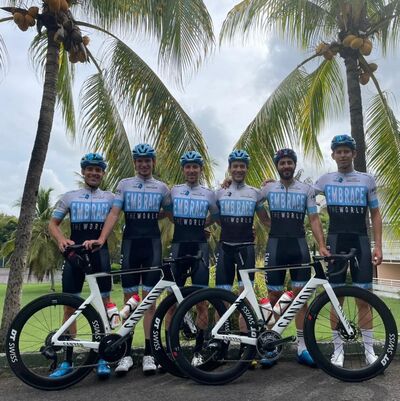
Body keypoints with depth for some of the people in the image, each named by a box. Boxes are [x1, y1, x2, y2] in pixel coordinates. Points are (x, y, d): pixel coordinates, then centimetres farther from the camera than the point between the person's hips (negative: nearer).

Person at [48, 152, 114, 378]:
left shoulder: (110, 198, 9)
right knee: (70, 307, 4)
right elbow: (53, 223, 8)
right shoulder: (69, 197, 10)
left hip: (100, 254, 0)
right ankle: (68, 361, 15)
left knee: (104, 305, -1)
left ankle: (103, 359, 9)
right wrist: (61, 240, -10)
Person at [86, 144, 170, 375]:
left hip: (152, 244, 0)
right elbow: (114, 214, -3)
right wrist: (101, 239, -14)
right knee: (129, 300, 5)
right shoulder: (124, 185, 7)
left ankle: (149, 354, 8)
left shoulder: (162, 188, 8)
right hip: (130, 243, 1)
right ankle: (126, 354, 13)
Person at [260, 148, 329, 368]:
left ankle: (302, 347, 10)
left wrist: (322, 245, -9)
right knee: (274, 296, 3)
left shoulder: (307, 189, 6)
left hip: (299, 245, 0)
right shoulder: (268, 188, 6)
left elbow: (314, 219, 1)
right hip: (275, 245, 0)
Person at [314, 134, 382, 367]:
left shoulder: (367, 180, 6)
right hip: (335, 243, 0)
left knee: (363, 299, 1)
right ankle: (338, 350, 14)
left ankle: (369, 350, 13)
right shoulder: (326, 180, 6)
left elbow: (375, 215, 6)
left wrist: (378, 246, -1)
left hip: (360, 243, 0)